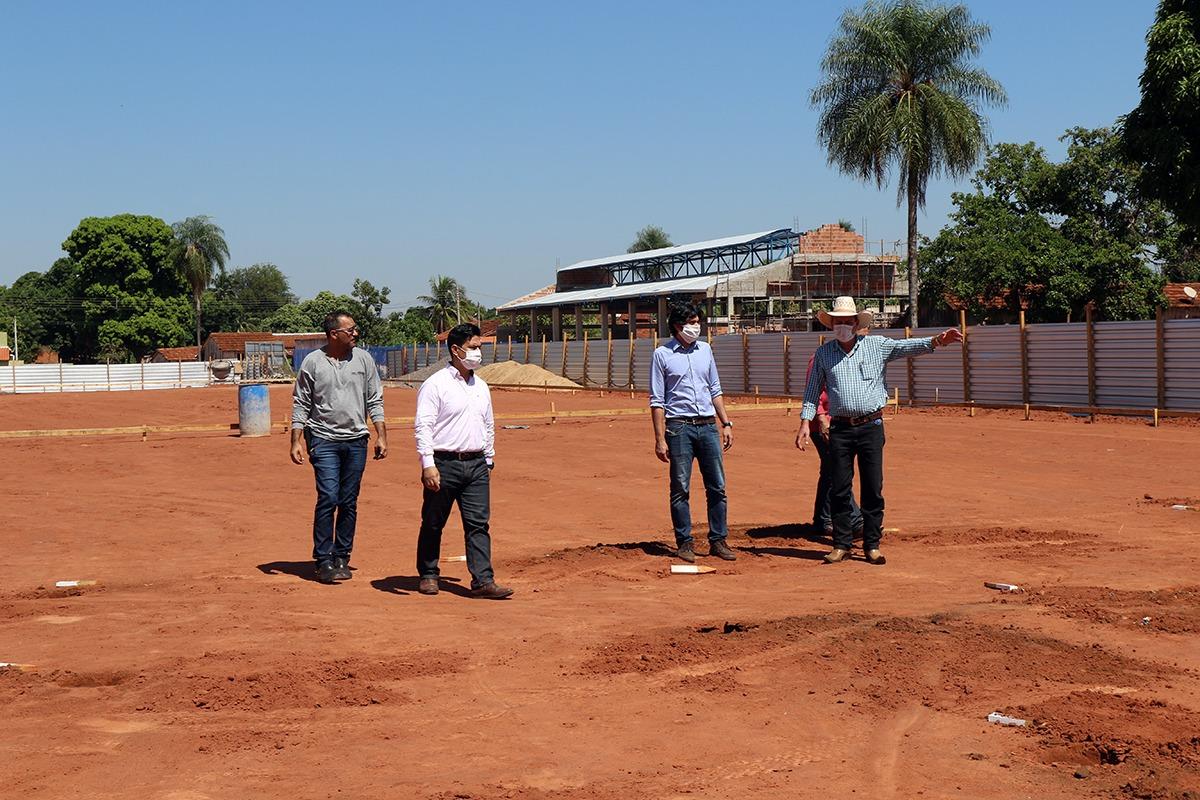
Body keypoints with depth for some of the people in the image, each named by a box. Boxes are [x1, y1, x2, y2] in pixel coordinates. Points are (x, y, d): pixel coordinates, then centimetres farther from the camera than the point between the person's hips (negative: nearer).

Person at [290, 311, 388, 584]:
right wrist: (297, 440, -4)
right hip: (324, 440, -3)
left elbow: (374, 401, 10)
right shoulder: (312, 362, 0)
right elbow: (301, 404, 4)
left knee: (349, 502, 5)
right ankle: (324, 561, -4)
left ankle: (342, 557, 15)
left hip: (356, 441, 3)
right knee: (328, 498, -11)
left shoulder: (363, 359, 7)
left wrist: (381, 436, 3)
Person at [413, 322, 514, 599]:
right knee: (433, 524, 7)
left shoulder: (481, 387, 15)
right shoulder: (436, 384, -6)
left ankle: (483, 581, -4)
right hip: (444, 464, -5)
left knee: (478, 524, -2)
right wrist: (428, 464, -20)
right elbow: (423, 426, -12)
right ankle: (428, 575, 21)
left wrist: (488, 461, 19)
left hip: (476, 465, 5)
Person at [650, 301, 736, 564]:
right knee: (680, 489, 1)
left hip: (708, 426, 4)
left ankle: (718, 541, 11)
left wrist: (726, 423, 11)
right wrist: (660, 439, -10)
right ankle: (685, 542, 9)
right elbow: (657, 401, -4)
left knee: (717, 487, 4)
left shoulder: (705, 349, 12)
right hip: (679, 427, -4)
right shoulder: (662, 354, -2)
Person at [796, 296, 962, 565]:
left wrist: (936, 341, -23)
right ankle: (841, 545, 12)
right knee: (840, 489, 3)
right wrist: (805, 422, 3)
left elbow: (907, 347, -7)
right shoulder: (823, 353, 9)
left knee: (873, 489, 1)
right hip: (840, 429, 1)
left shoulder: (876, 345, 5)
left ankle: (872, 545, 9)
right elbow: (812, 391, 12)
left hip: (871, 427, -1)